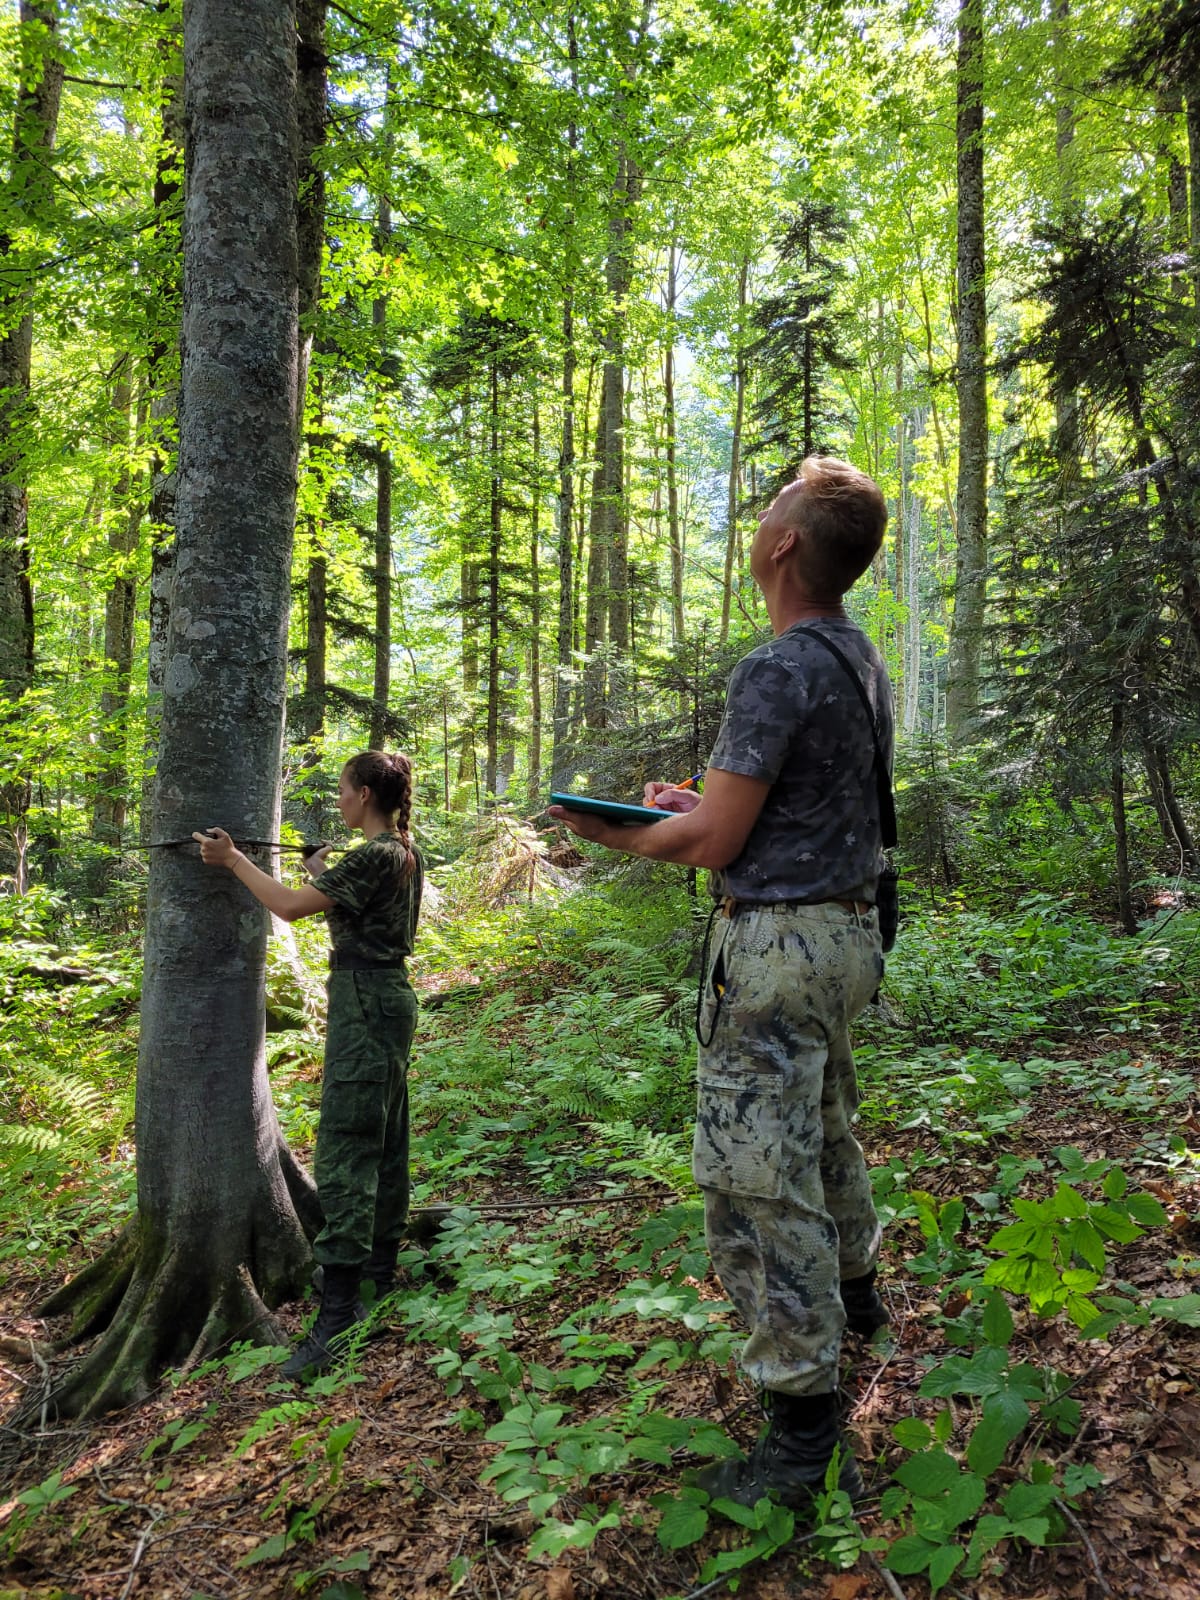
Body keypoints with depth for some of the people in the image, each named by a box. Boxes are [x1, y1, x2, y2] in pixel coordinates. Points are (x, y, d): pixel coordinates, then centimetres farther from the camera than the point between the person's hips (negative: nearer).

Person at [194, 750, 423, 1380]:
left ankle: (337, 1315, -9)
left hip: (364, 1007, -10)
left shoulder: (374, 857, -18)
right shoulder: (405, 853, 11)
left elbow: (290, 906, -18)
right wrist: (325, 875, 18)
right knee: (384, 1145, 17)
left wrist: (233, 858, -7)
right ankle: (382, 1273, 29)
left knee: (345, 1152, -10)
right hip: (389, 1000, 10)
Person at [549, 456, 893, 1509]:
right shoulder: (865, 662, 9)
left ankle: (806, 1429, 7)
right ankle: (854, 1289, 49)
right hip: (847, 930, 10)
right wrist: (708, 802, 18)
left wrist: (614, 833, -2)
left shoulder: (777, 671, -21)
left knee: (757, 1181, -3)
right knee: (826, 1128, 28)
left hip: (779, 945, -10)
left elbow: (711, 843, -19)